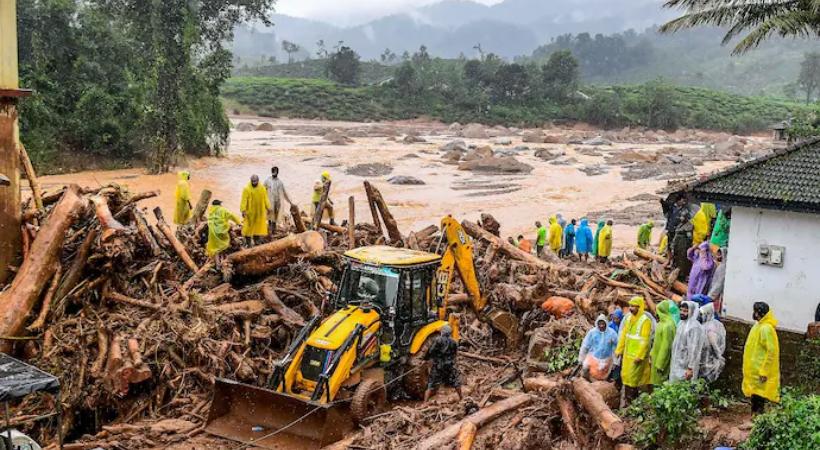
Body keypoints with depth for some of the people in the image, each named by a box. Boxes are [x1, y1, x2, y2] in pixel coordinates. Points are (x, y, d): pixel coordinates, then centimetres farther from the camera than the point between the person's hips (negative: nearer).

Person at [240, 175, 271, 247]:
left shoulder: (262, 188, 2)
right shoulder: (246, 189, -9)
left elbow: (265, 199, 7)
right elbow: (244, 200, -13)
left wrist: (268, 208, 3)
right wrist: (243, 210, -20)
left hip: (260, 211, 3)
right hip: (250, 211, -3)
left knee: (258, 226, 7)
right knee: (248, 226, 0)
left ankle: (255, 241, 18)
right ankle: (247, 241, 11)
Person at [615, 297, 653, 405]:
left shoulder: (645, 320, -14)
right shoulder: (628, 318, 7)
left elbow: (645, 340, -18)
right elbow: (623, 335, 12)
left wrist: (639, 356, -21)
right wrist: (619, 350, 11)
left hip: (637, 355, -7)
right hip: (627, 353, 7)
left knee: (633, 377, -1)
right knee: (625, 375, 12)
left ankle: (631, 401, 9)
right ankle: (627, 398, 23)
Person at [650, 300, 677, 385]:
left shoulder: (668, 326, -23)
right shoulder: (662, 323, 6)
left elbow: (666, 346, -22)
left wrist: (660, 364, -20)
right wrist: (652, 353, 17)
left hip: (662, 358, -9)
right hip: (657, 356, 9)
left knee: (660, 382, -1)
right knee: (657, 381, 15)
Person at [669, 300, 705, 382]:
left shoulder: (694, 327, -19)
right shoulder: (682, 323, 8)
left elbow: (694, 349, -21)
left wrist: (690, 368, -22)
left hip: (685, 367, -8)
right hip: (677, 364, 9)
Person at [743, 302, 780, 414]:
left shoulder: (766, 328, -19)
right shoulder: (759, 326, 11)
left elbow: (771, 351, -22)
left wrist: (764, 372, -23)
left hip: (760, 371, -9)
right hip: (755, 370, 9)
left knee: (759, 397, -4)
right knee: (755, 396, 15)